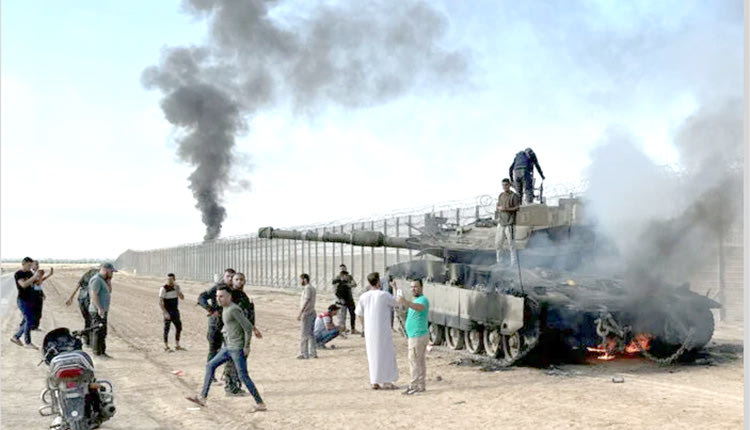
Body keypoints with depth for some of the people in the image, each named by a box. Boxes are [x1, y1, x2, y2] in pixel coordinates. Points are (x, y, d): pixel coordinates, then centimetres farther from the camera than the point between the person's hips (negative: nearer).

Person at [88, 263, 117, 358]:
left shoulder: (102, 280, 17)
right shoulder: (96, 279, -14)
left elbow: (109, 291, 21)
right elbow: (94, 295, -22)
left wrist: (109, 280, 9)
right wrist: (99, 308, -26)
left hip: (102, 310, 10)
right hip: (98, 311, -10)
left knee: (102, 332, 11)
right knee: (99, 332, -10)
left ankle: (101, 352, 15)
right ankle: (98, 353, -9)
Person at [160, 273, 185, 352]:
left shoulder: (176, 287, 5)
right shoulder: (164, 288, -13)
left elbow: (182, 298, 3)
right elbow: (160, 302, -16)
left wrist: (177, 290, -14)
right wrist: (165, 312, -23)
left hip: (175, 311, 6)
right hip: (167, 312, -6)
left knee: (179, 328, 7)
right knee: (167, 329, -1)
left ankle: (177, 346, 18)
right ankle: (166, 347, 7)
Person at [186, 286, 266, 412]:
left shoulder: (234, 309, -18)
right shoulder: (225, 309, 11)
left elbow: (247, 327, -19)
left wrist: (247, 346, -15)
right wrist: (255, 330, 32)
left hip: (238, 348, -10)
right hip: (229, 347, 10)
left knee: (243, 376, -8)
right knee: (210, 365, 11)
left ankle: (260, 403, -1)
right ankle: (202, 397, 15)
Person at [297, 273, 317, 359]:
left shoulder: (307, 288, -14)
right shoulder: (312, 288, 14)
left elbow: (306, 301, -22)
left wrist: (300, 314, -24)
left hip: (306, 314, -9)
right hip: (312, 313, 9)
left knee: (304, 334, -4)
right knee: (311, 334, 12)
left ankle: (304, 354, -1)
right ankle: (313, 353, 16)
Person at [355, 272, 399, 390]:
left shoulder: (363, 297, 1)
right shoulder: (384, 295, -12)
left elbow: (359, 314, 10)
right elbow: (396, 303, 6)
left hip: (369, 331, 4)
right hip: (383, 330, -4)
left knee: (372, 355, 12)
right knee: (386, 355, 5)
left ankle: (374, 381, 15)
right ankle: (386, 381, 7)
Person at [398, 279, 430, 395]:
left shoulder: (423, 300, -16)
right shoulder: (415, 301, 18)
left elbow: (420, 307, -41)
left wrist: (406, 302, -56)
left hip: (417, 336, -11)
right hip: (420, 335, 11)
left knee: (414, 361, -9)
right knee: (420, 361, 13)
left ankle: (414, 386, -6)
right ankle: (420, 386, 18)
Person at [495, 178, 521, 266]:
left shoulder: (514, 196, -6)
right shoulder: (501, 195, 14)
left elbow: (517, 208, -11)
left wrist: (506, 209, -21)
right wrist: (499, 208, -4)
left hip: (510, 223, -6)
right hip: (501, 223, 6)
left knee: (511, 244, -4)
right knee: (498, 243, 8)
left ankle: (513, 264, 4)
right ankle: (499, 262, 20)